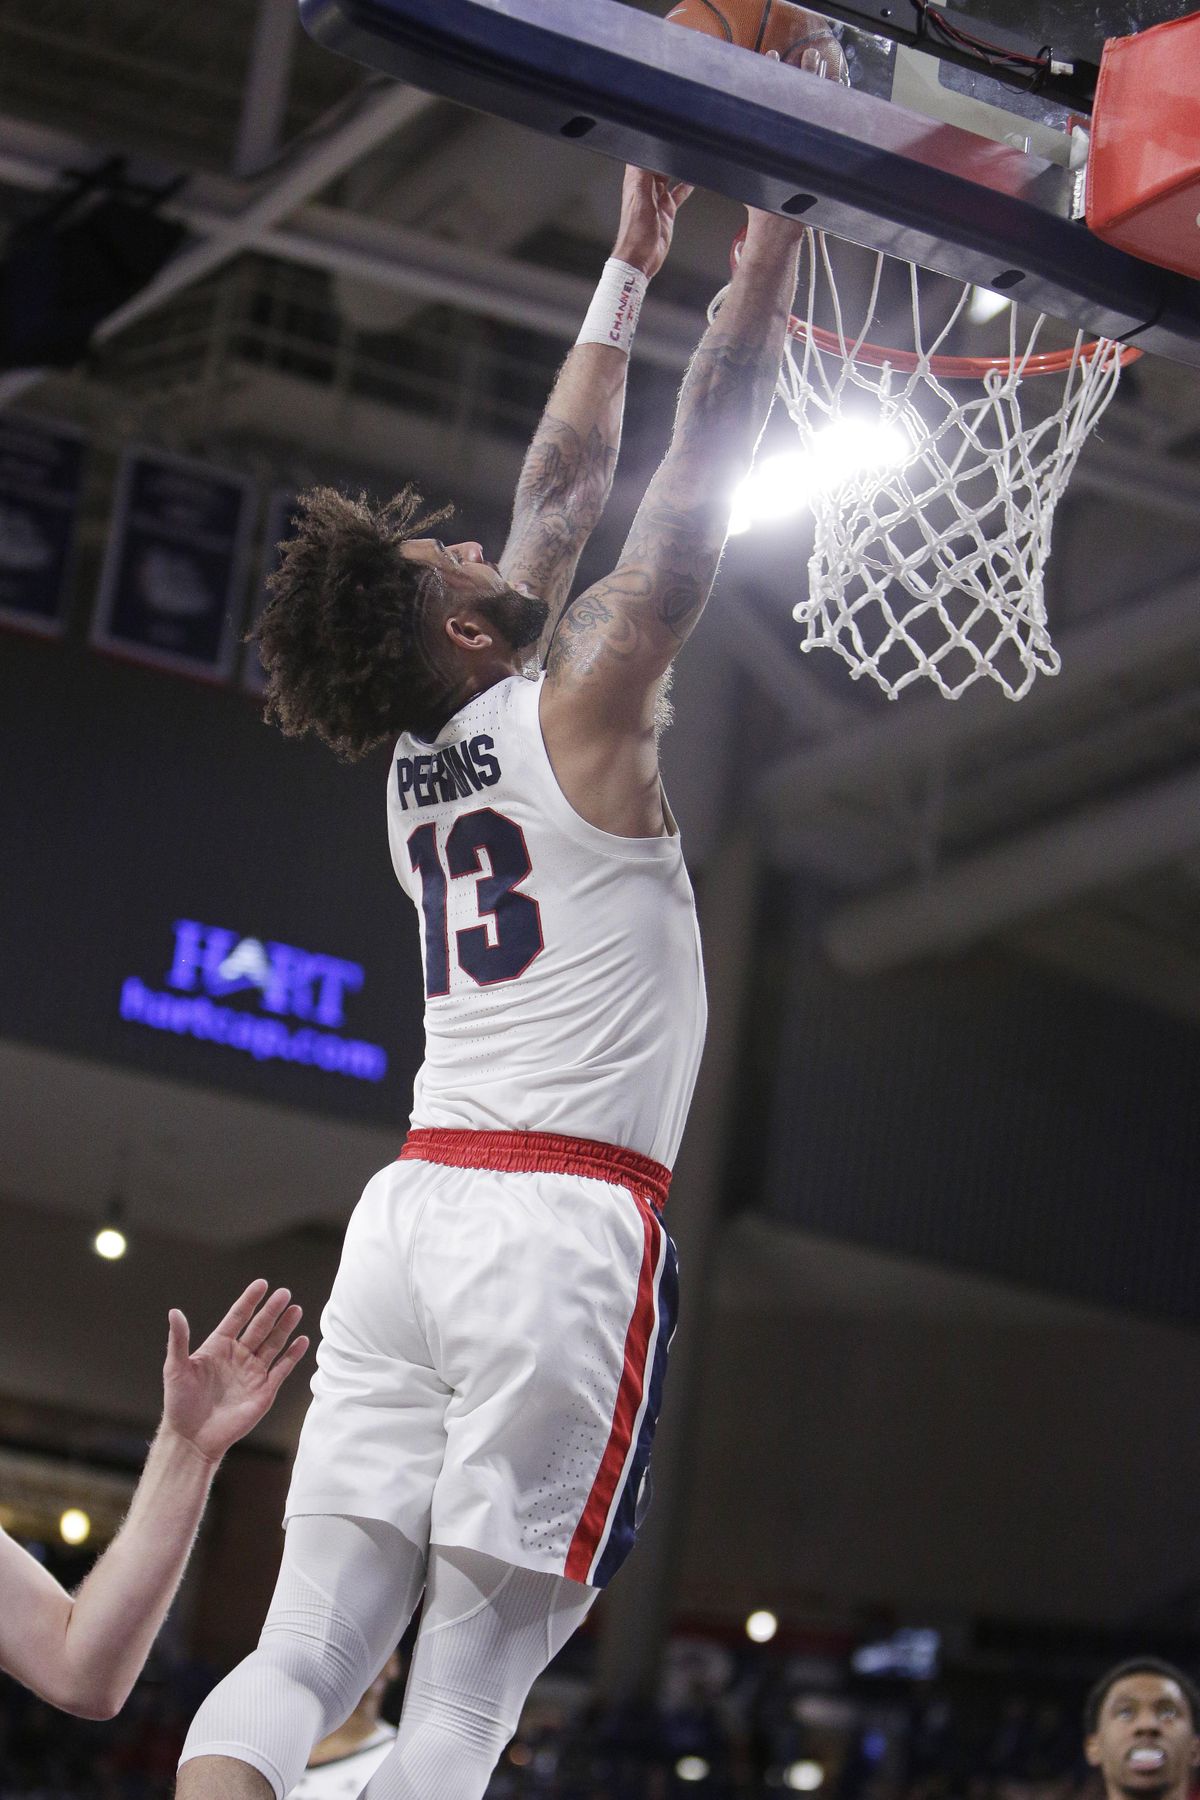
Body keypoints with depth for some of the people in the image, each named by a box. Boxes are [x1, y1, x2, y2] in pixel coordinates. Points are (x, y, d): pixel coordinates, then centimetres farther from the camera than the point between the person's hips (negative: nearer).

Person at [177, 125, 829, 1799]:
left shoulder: (422, 753, 16)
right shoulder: (578, 715, -2)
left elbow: (562, 494, 26)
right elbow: (698, 478, -1)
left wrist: (632, 264, 32)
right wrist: (772, 228, 6)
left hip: (413, 1208, 7)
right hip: (567, 1226, -6)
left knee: (295, 1665, -1)